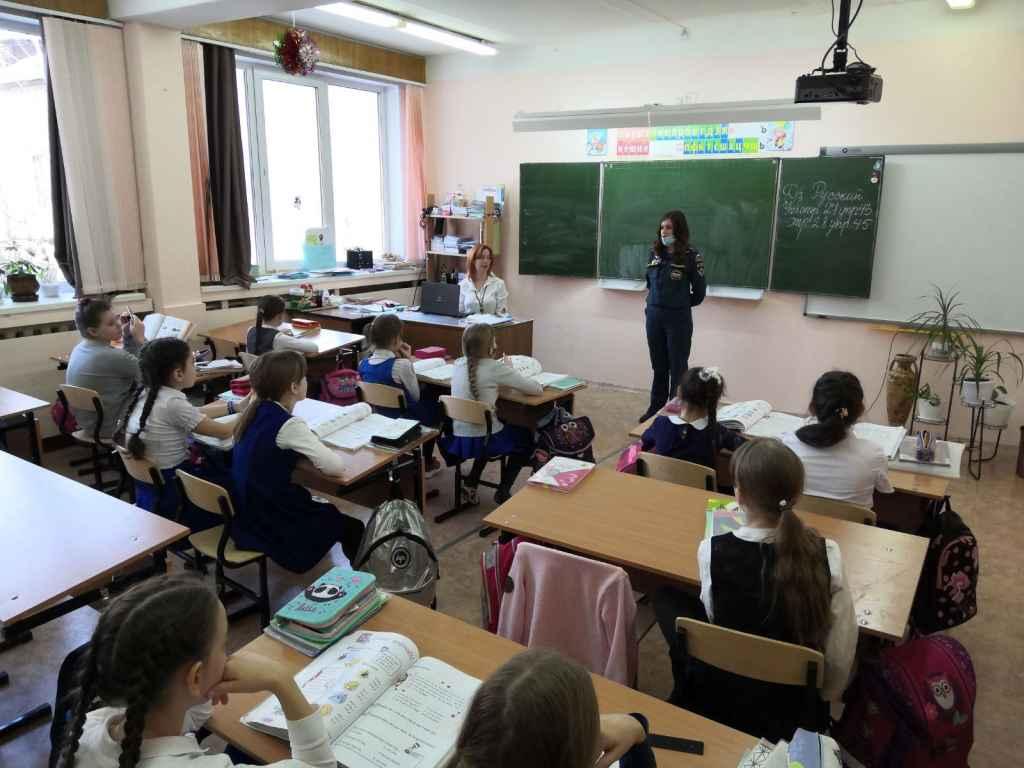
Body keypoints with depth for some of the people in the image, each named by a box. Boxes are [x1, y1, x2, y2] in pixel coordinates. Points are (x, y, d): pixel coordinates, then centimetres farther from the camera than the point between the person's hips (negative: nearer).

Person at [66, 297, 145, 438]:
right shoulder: (109, 356, -27)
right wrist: (140, 338, -15)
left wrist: (128, 335, -3)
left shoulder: (80, 348, 1)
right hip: (110, 428, -8)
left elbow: (128, 363, 8)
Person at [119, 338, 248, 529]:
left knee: (220, 465, 22)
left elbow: (195, 414, 12)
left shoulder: (147, 393, -1)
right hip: (169, 490, -8)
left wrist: (236, 407, 11)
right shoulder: (172, 403, -25)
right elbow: (223, 432, -17)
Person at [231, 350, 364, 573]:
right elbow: (336, 467, -24)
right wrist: (316, 447, -5)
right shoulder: (288, 425, -24)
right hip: (269, 525, -8)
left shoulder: (256, 411, -1)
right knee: (352, 527, 10)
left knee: (329, 510, 27)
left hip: (246, 513, 8)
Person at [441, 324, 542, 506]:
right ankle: (503, 492, 20)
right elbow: (536, 389, -10)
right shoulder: (495, 368, -17)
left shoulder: (459, 364, 0)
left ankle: (470, 484, 27)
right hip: (483, 440, -5)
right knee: (526, 437, 24)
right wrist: (509, 376, 9)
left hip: (456, 439, 5)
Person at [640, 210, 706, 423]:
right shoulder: (655, 253, 5)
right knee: (658, 366, 15)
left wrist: (680, 304, 8)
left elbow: (699, 292, -3)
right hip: (654, 316, 5)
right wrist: (654, 303, 12)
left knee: (678, 367, 3)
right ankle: (656, 407, 26)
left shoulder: (691, 255, -10)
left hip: (678, 319, -5)